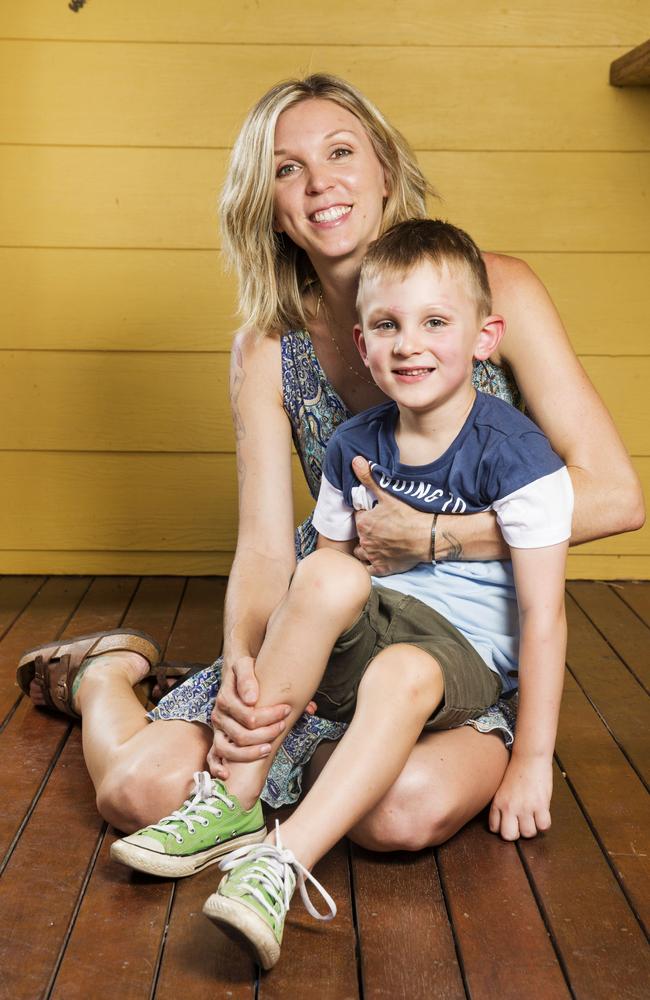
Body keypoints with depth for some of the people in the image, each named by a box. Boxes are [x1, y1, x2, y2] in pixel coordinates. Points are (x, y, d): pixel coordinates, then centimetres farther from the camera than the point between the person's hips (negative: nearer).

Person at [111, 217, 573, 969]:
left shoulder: (515, 454, -15)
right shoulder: (354, 448, 1)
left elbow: (542, 615, -14)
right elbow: (326, 578, 9)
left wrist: (532, 759, -13)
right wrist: (289, 675, -4)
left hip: (466, 655, -4)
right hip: (374, 625, 4)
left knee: (403, 675, -39)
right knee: (329, 578, -30)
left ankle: (279, 865, -41)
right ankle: (231, 806, -23)